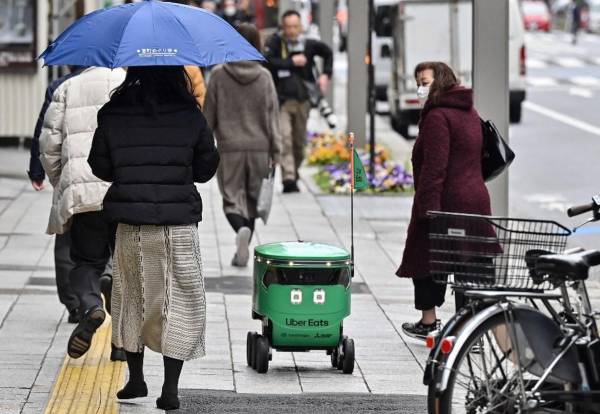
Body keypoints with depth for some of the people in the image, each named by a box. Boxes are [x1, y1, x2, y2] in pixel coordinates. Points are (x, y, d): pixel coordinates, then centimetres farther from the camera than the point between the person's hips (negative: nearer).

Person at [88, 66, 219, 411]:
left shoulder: (112, 115, -4)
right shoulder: (190, 116, -7)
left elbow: (101, 168, 5)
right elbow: (206, 169, 2)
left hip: (131, 226, 2)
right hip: (178, 226, -2)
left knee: (132, 300, 17)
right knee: (180, 304, 5)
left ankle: (136, 380, 22)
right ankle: (170, 389, 0)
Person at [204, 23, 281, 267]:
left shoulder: (219, 75, -5)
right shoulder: (264, 77, -2)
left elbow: (209, 115, 0)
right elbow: (272, 115, -1)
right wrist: (275, 150, 4)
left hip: (229, 148, -2)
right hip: (259, 147, 2)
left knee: (232, 199, 4)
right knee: (252, 201, 13)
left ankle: (241, 229, -26)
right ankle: (242, 252, 15)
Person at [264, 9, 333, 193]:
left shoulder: (309, 45, 4)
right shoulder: (275, 43, -6)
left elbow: (327, 52, 23)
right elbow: (266, 61, -23)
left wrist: (325, 74, 11)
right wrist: (291, 62, -18)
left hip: (302, 99, 4)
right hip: (281, 100, -4)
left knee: (299, 142, 12)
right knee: (284, 138, -17)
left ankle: (294, 174, 31)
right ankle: (288, 179, -23)